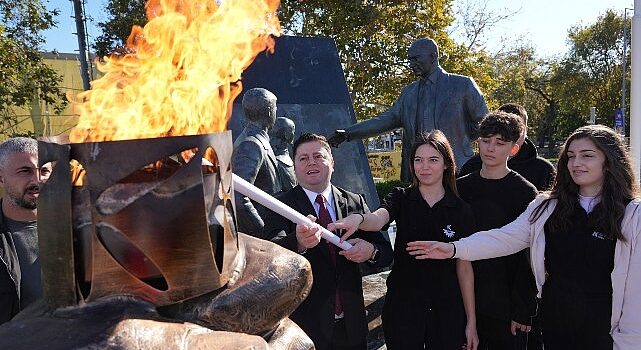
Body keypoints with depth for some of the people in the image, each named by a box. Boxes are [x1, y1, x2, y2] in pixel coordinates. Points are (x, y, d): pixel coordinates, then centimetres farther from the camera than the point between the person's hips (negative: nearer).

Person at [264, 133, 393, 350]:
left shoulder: (355, 202, 2)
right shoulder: (282, 204, -8)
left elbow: (386, 253, 3)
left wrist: (370, 251, -20)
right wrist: (298, 243, -46)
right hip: (304, 327, -3)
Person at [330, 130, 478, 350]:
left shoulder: (461, 211, -2)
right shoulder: (401, 198, -4)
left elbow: (464, 268, 0)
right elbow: (377, 219, -25)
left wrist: (471, 321, 1)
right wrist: (359, 219, -49)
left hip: (447, 311, 1)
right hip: (402, 306, 0)